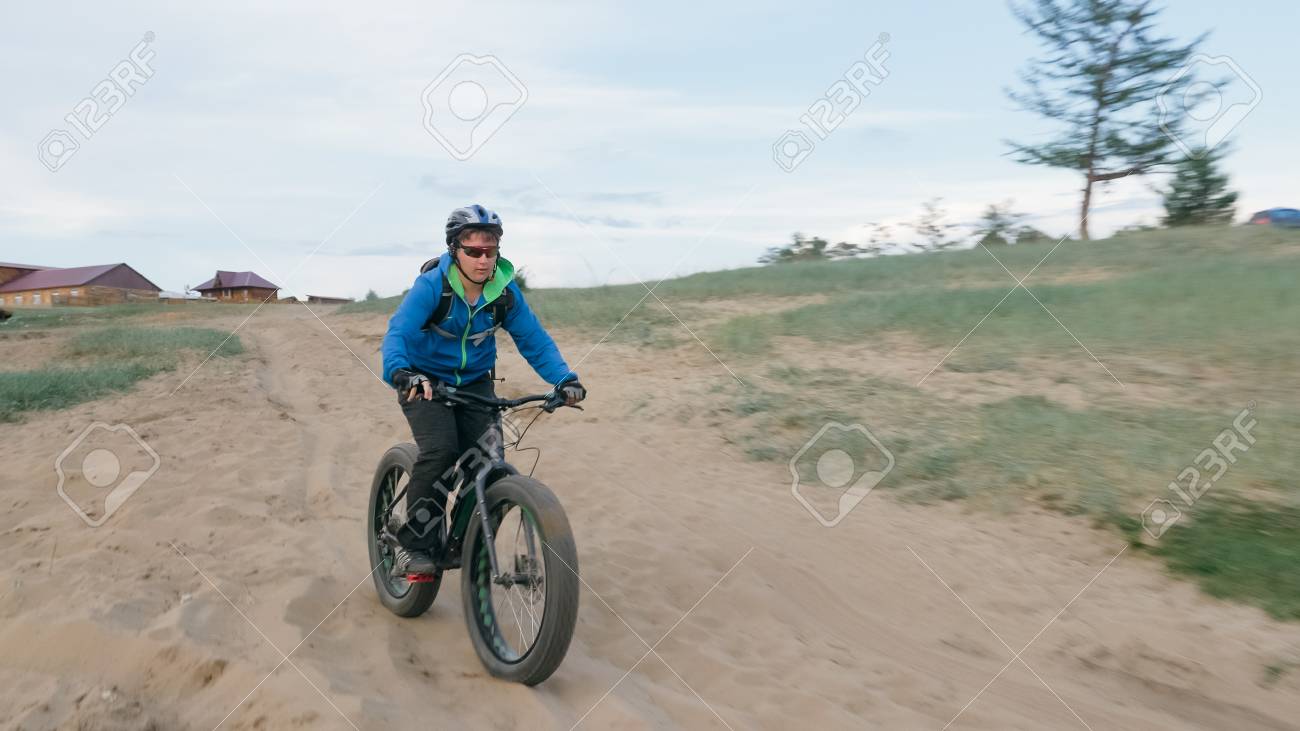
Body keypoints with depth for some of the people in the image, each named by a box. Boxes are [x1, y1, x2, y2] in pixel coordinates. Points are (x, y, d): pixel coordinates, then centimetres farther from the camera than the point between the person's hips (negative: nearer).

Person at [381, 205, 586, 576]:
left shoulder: (505, 291, -12)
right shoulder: (432, 284, -22)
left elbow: (534, 340, -9)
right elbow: (397, 332, -32)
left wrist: (564, 378, -24)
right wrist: (400, 373, -53)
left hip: (474, 382, 3)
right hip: (425, 382, -3)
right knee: (440, 452, -25)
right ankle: (412, 543, -7)